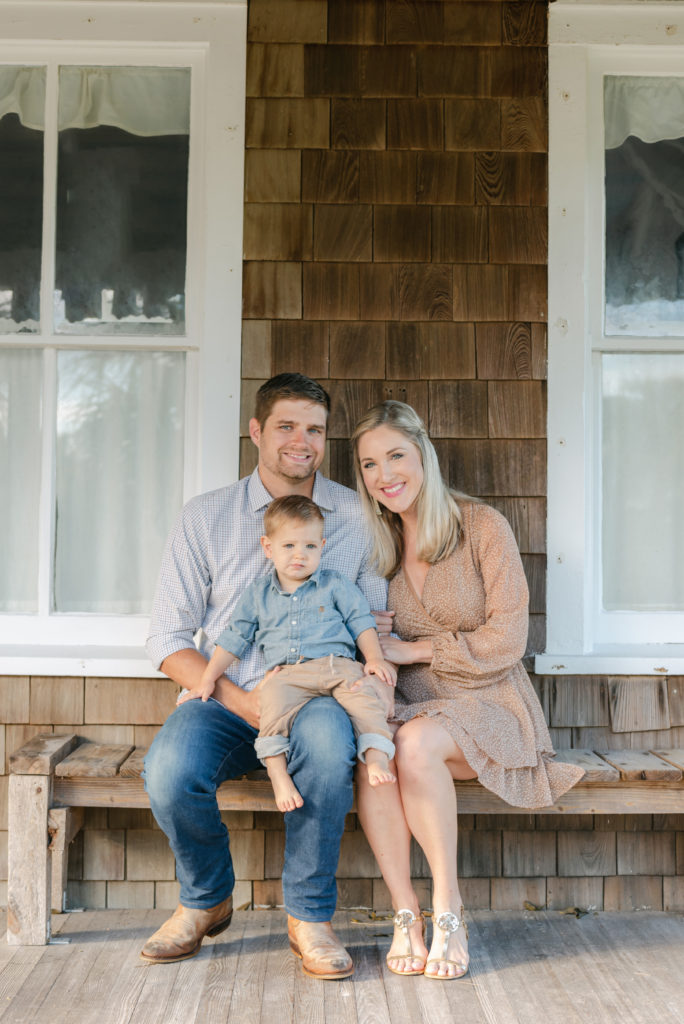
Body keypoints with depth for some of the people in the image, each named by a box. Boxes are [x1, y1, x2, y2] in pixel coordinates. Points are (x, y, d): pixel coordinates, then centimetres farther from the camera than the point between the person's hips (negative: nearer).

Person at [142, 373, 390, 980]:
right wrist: (240, 700, -14)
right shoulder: (207, 517, 4)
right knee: (170, 770, -30)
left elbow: (377, 619, 11)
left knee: (328, 736, -36)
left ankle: (309, 916, -13)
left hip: (315, 697, 0)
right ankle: (206, 900, 3)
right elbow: (168, 639, 1)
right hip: (225, 699, 1)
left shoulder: (357, 517, 6)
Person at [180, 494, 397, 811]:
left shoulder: (335, 585, 17)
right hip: (287, 673, 0)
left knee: (364, 691, -31)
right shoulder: (257, 594, 19)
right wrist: (208, 679, 13)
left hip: (336, 663, 0)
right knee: (273, 698, -33)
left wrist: (375, 658, -3)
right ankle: (277, 772, -32)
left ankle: (377, 758, -35)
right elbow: (233, 639, 20)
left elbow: (361, 622, 14)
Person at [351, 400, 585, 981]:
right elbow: (377, 642, 14)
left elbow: (506, 641, -9)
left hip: (490, 703, -4)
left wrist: (410, 650, -10)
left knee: (415, 742, -34)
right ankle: (405, 914, -21)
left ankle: (448, 908, -20)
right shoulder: (379, 546, 11)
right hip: (415, 704, 4)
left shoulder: (482, 526, -4)